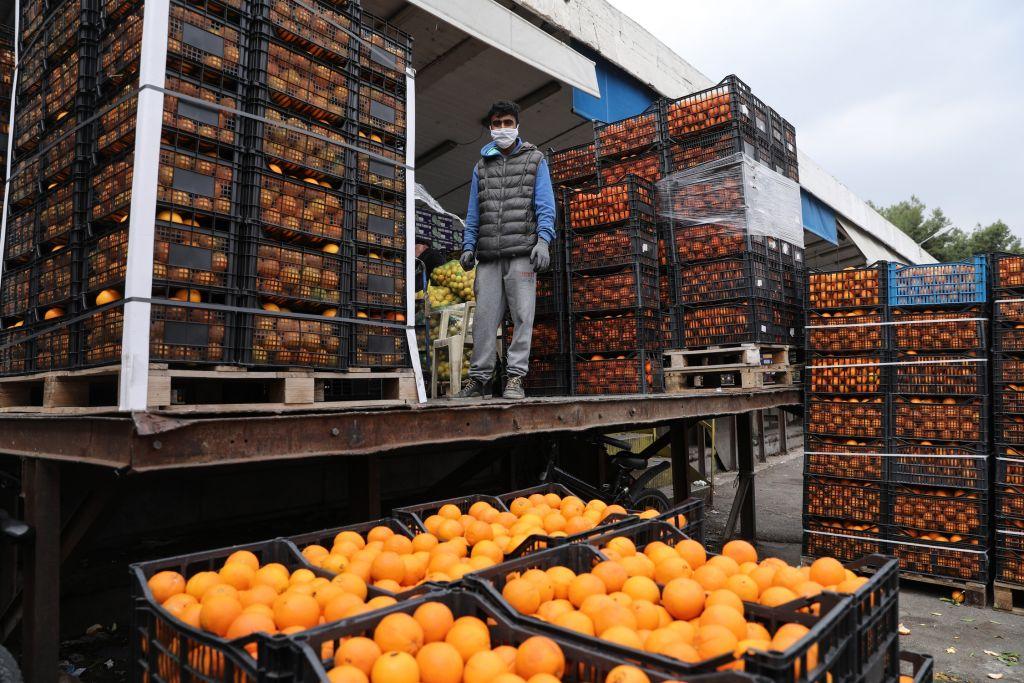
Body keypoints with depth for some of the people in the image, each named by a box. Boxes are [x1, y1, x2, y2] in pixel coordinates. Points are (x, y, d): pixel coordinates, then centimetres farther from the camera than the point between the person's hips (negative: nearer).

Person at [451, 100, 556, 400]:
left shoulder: (535, 160, 13)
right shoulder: (481, 164, 22)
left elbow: (545, 206, 4)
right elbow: (474, 211, 20)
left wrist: (543, 240, -10)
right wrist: (468, 246, 9)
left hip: (521, 251, -3)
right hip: (488, 255, 3)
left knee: (522, 314, -6)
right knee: (484, 315, -1)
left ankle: (515, 378, -2)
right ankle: (479, 378, 5)